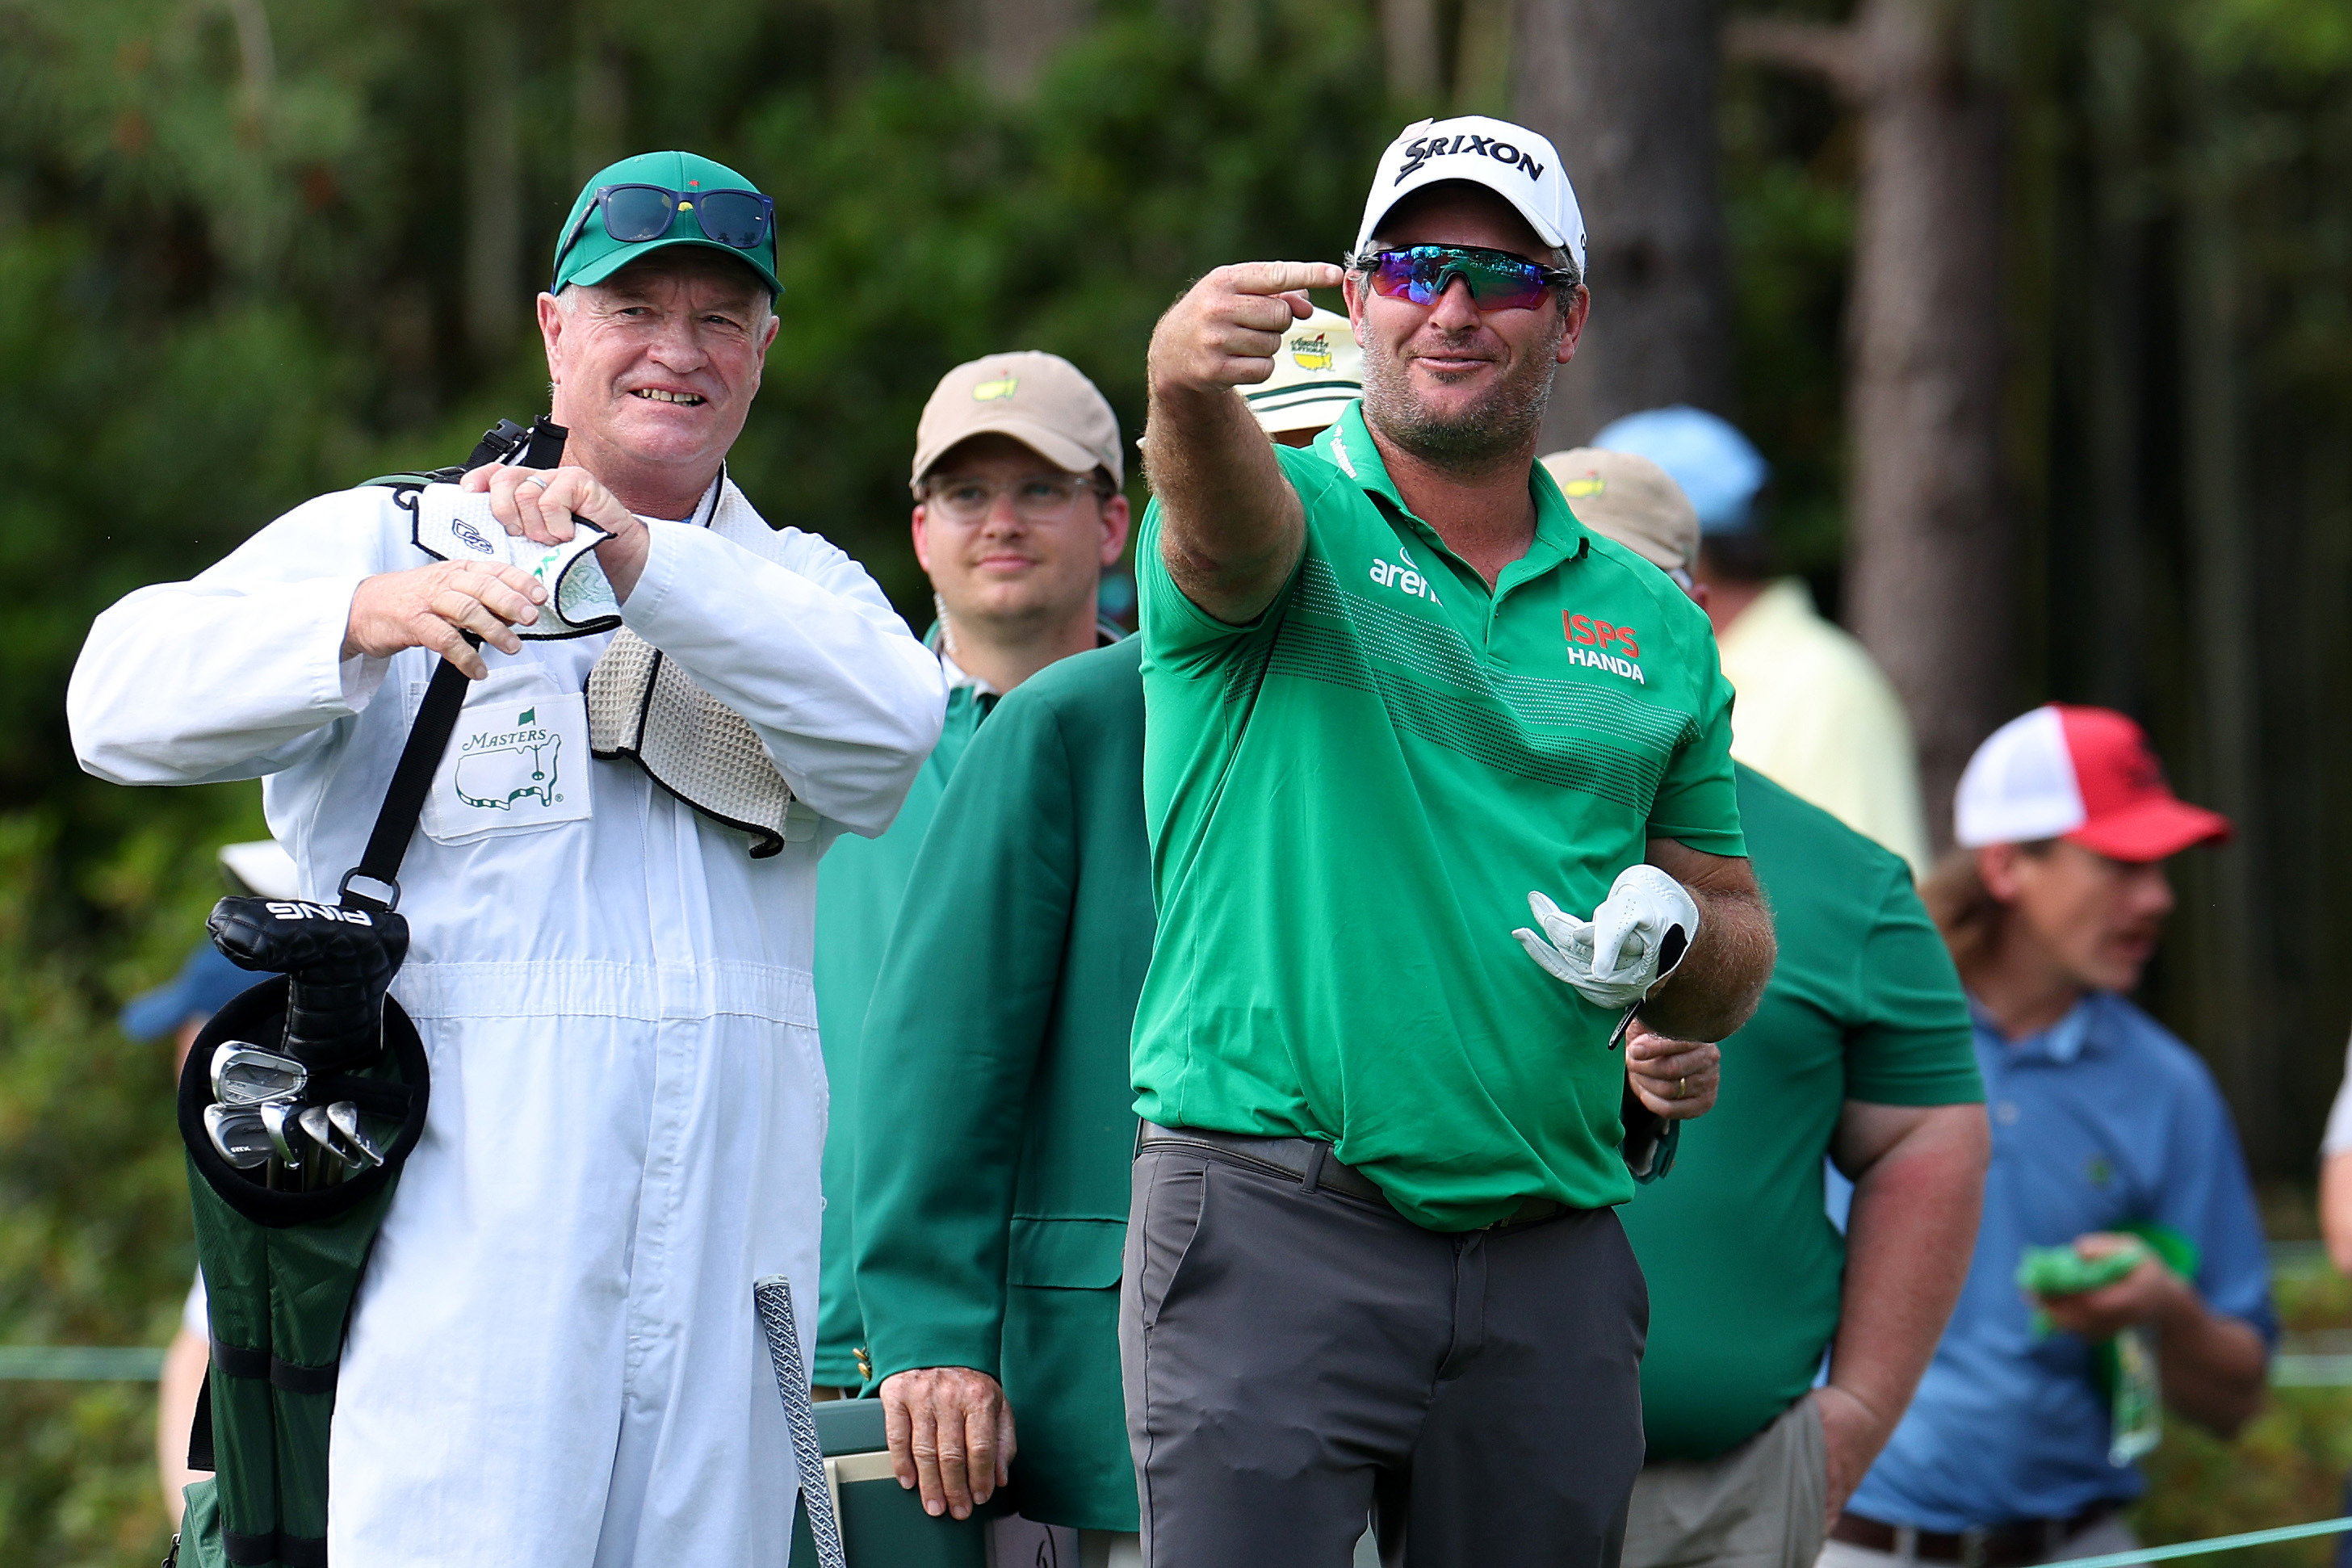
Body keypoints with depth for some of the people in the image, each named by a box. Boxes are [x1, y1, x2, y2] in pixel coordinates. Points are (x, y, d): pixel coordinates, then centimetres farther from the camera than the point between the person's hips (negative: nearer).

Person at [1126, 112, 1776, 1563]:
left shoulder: (1655, 625, 15)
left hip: (1553, 1263, 4)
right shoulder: (1294, 520, 2)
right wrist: (1188, 388, -47)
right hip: (1274, 1222, -4)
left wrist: (1673, 945, -4)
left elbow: (1739, 946, 21)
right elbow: (1226, 528, -24)